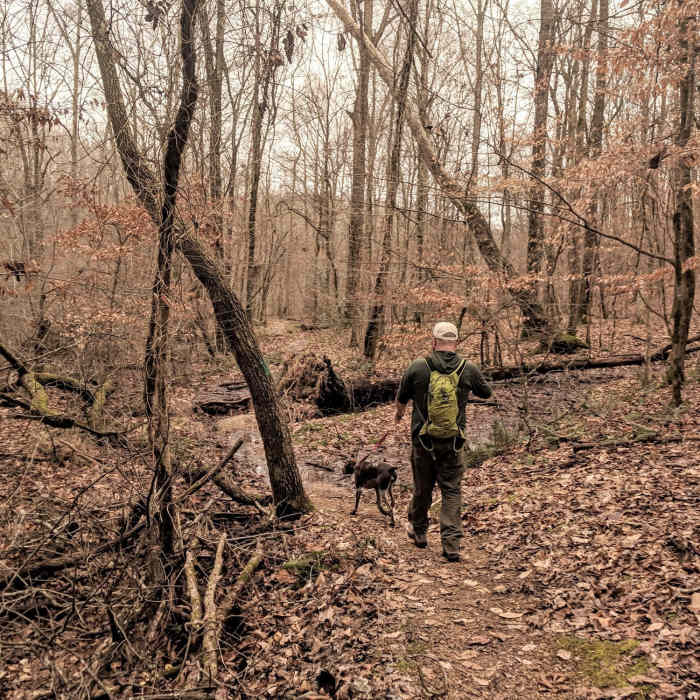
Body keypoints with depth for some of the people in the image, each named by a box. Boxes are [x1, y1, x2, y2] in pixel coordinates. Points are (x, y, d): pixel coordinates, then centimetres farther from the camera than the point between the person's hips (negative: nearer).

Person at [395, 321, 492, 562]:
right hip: (453, 443, 0)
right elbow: (486, 392, 16)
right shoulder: (469, 370, -3)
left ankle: (418, 531, 35)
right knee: (452, 491, 7)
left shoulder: (418, 368, -6)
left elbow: (401, 398, 8)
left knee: (422, 488, 16)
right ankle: (451, 543, 0)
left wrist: (399, 413, 31)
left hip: (422, 441, 0)